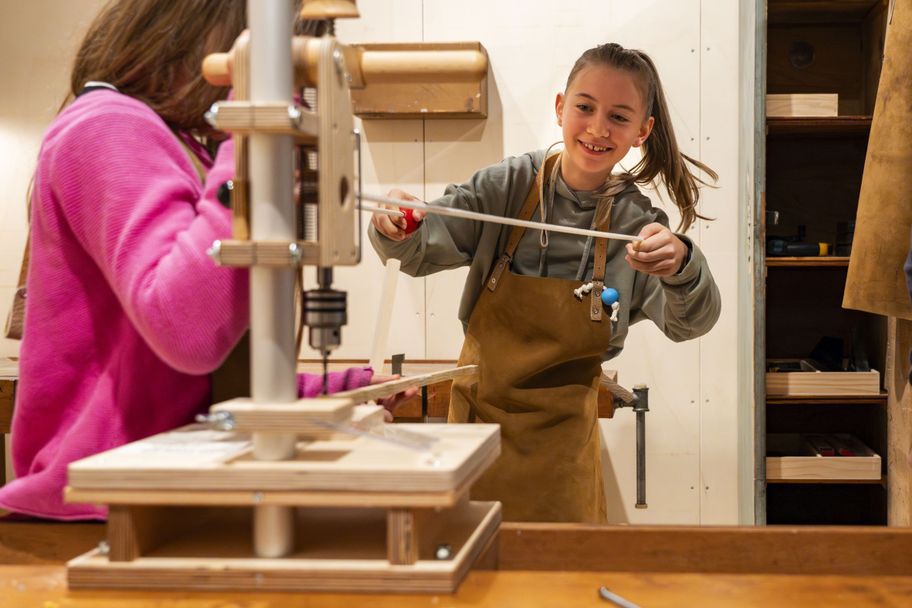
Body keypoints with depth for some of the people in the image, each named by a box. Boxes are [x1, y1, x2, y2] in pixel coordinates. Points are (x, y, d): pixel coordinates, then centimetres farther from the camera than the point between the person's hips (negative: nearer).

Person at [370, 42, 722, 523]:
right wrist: (396, 231, -38)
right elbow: (422, 249, -14)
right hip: (478, 412, 0)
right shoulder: (508, 186, -7)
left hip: (560, 433, 0)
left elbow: (689, 322, -18)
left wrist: (681, 265, -40)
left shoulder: (637, 223, -6)